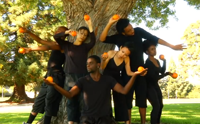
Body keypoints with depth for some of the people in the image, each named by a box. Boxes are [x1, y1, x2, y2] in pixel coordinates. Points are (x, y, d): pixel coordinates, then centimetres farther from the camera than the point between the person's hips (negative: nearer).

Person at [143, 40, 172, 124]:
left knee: (160, 105, 10)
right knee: (156, 106, -17)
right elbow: (155, 77, -24)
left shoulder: (156, 61, 7)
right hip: (149, 86, -9)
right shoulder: (148, 63, -20)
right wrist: (167, 73, -17)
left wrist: (164, 61, 6)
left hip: (155, 85, 9)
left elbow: (162, 71, 14)